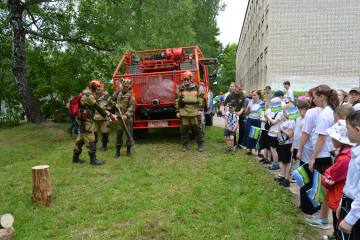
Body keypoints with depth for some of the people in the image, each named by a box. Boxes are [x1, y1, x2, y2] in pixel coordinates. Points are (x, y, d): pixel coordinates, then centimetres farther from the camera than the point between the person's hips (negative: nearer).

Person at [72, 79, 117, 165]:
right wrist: (109, 115, -18)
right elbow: (98, 108, -21)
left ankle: (75, 158, 26)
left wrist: (108, 114, 10)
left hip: (85, 120, 11)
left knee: (81, 139, 16)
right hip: (85, 121, -11)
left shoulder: (89, 94, 16)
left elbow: (97, 107, 16)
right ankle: (93, 160, -2)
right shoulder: (88, 95, -16)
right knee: (90, 139, -7)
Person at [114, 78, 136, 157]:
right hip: (119, 117, 4)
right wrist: (115, 104, 1)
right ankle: (118, 151, 17)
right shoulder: (118, 93, 9)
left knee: (129, 134, 2)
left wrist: (126, 115, -33)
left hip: (127, 118, -3)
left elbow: (132, 107, -18)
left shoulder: (131, 95, -8)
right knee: (118, 134, 7)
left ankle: (128, 151, 16)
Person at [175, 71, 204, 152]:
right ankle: (185, 145, 16)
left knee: (197, 129, 4)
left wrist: (200, 110, 3)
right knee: (184, 129, 4)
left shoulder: (197, 88, 8)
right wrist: (177, 111, 3)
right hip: (183, 113, 0)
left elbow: (201, 99, 10)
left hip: (194, 112, 0)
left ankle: (200, 145, 15)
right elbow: (177, 100, 7)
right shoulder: (180, 89, 6)